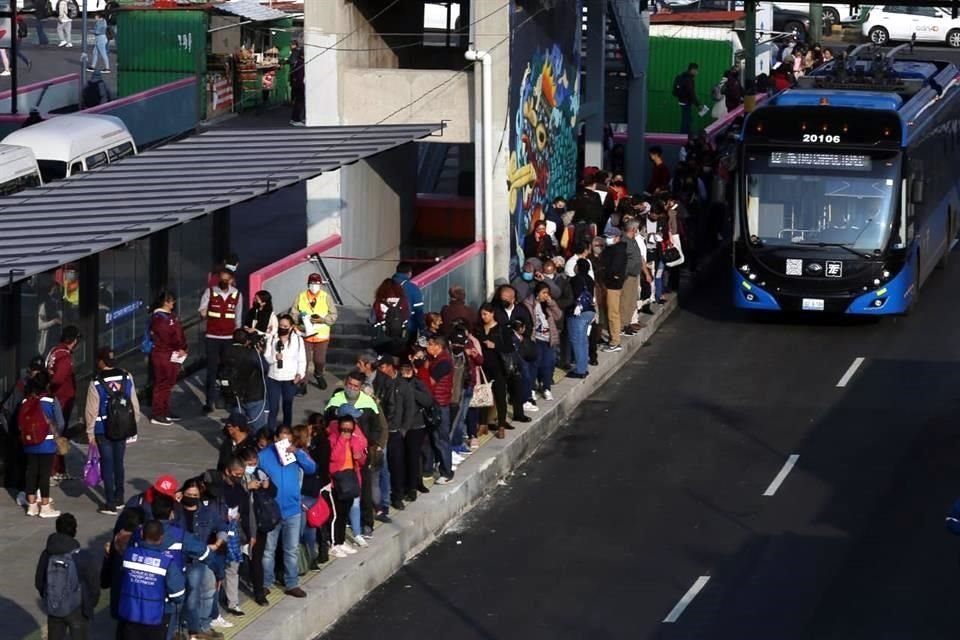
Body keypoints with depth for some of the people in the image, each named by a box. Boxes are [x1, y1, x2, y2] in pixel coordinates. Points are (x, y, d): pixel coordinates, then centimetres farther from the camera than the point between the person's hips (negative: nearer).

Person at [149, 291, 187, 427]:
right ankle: (157, 415, -4)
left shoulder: (171, 316, 15)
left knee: (168, 384, 16)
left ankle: (166, 412, 25)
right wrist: (178, 348, -12)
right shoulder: (158, 317, -15)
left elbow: (179, 333, 14)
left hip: (172, 354, 10)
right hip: (163, 355, -10)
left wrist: (182, 348, 1)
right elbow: (167, 337, -20)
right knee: (162, 385, -7)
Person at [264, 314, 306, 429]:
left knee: (287, 407, 12)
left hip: (290, 379, 0)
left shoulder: (298, 339, -2)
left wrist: (300, 374, -13)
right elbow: (266, 357, 0)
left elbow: (302, 360, 0)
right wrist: (274, 357, -21)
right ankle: (270, 432, 5)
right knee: (273, 408, 0)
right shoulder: (272, 339, -1)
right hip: (273, 378, 0)